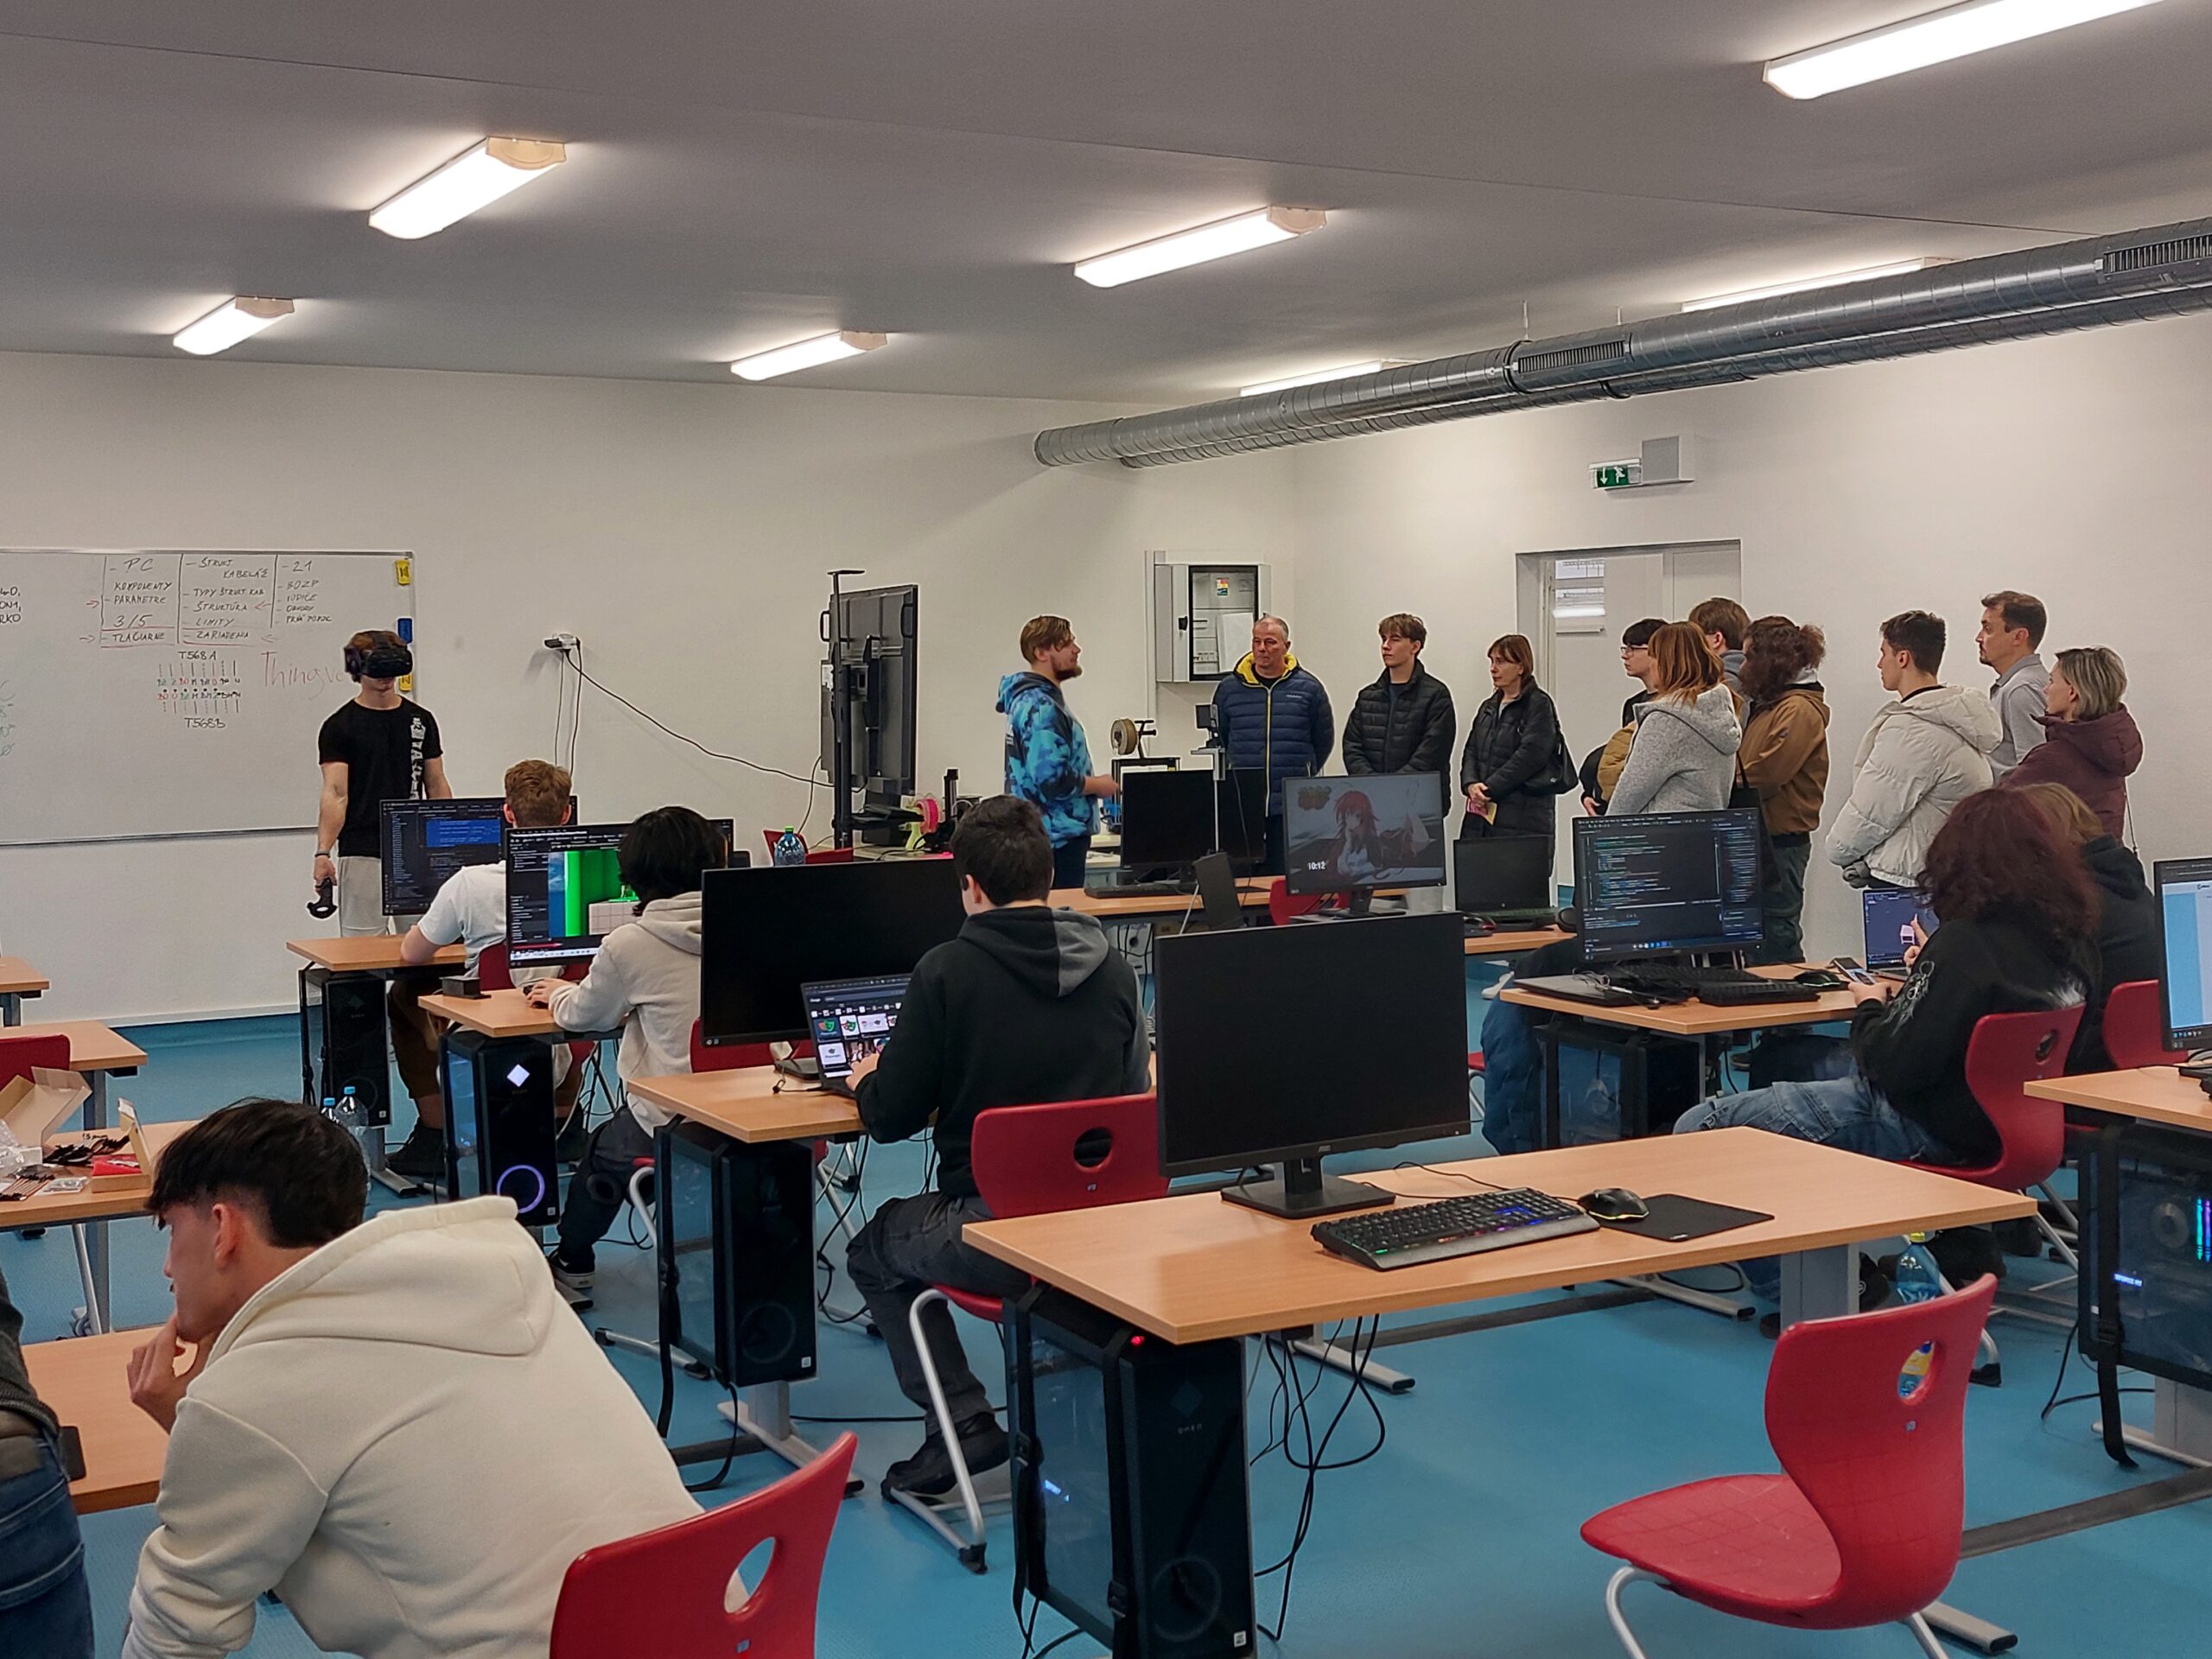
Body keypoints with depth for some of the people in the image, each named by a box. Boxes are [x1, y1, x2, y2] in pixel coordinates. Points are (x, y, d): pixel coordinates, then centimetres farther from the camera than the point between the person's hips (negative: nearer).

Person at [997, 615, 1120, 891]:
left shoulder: (1033, 700, 16)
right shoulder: (1040, 707, -17)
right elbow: (1053, 780, -24)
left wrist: (1090, 782, 15)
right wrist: (1099, 785, -9)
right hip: (1057, 838, -11)